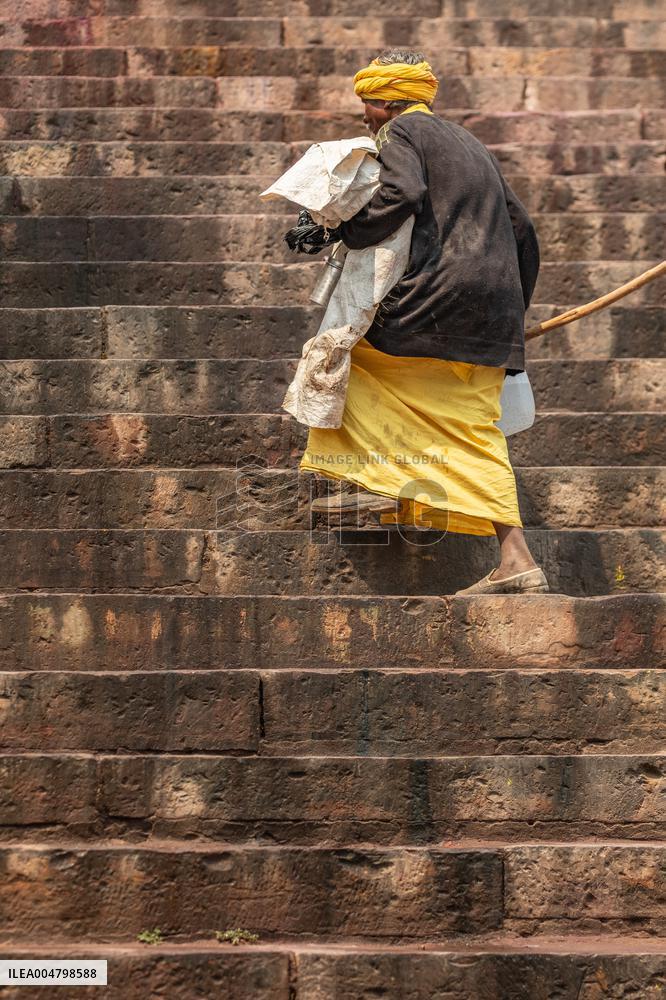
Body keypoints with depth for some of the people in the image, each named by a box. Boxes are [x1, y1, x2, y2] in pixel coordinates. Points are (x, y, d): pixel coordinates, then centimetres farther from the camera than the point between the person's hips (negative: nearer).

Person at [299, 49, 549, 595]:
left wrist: (342, 232, -8)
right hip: (492, 308, 8)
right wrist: (513, 311, 30)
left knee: (348, 351, 12)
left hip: (440, 292, -8)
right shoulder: (469, 143, 28)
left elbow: (400, 194, -19)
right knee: (477, 433, 6)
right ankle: (517, 561, -4)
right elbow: (521, 227, 27)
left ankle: (375, 479, 2)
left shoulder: (402, 132, 3)